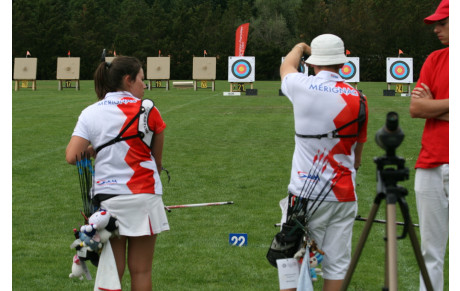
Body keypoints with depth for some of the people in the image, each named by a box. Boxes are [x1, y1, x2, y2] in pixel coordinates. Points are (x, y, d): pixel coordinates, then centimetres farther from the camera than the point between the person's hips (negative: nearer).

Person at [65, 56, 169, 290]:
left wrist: (92, 149, 12)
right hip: (143, 196, -2)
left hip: (106, 198, 2)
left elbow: (71, 156, -7)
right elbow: (157, 159, 3)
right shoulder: (147, 110, -3)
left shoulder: (90, 113, 3)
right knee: (141, 271, 5)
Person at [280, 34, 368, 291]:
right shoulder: (357, 99, -1)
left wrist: (300, 47, 40)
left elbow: (286, 67, 21)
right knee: (337, 264, 6)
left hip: (306, 193, -1)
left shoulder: (302, 87, -5)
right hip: (344, 196, 1)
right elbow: (358, 152, 8)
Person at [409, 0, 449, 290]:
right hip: (431, 166, 4)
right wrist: (448, 106, -5)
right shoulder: (435, 60, 13)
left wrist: (434, 107, -3)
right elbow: (416, 108, 4)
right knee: (431, 252, 7)